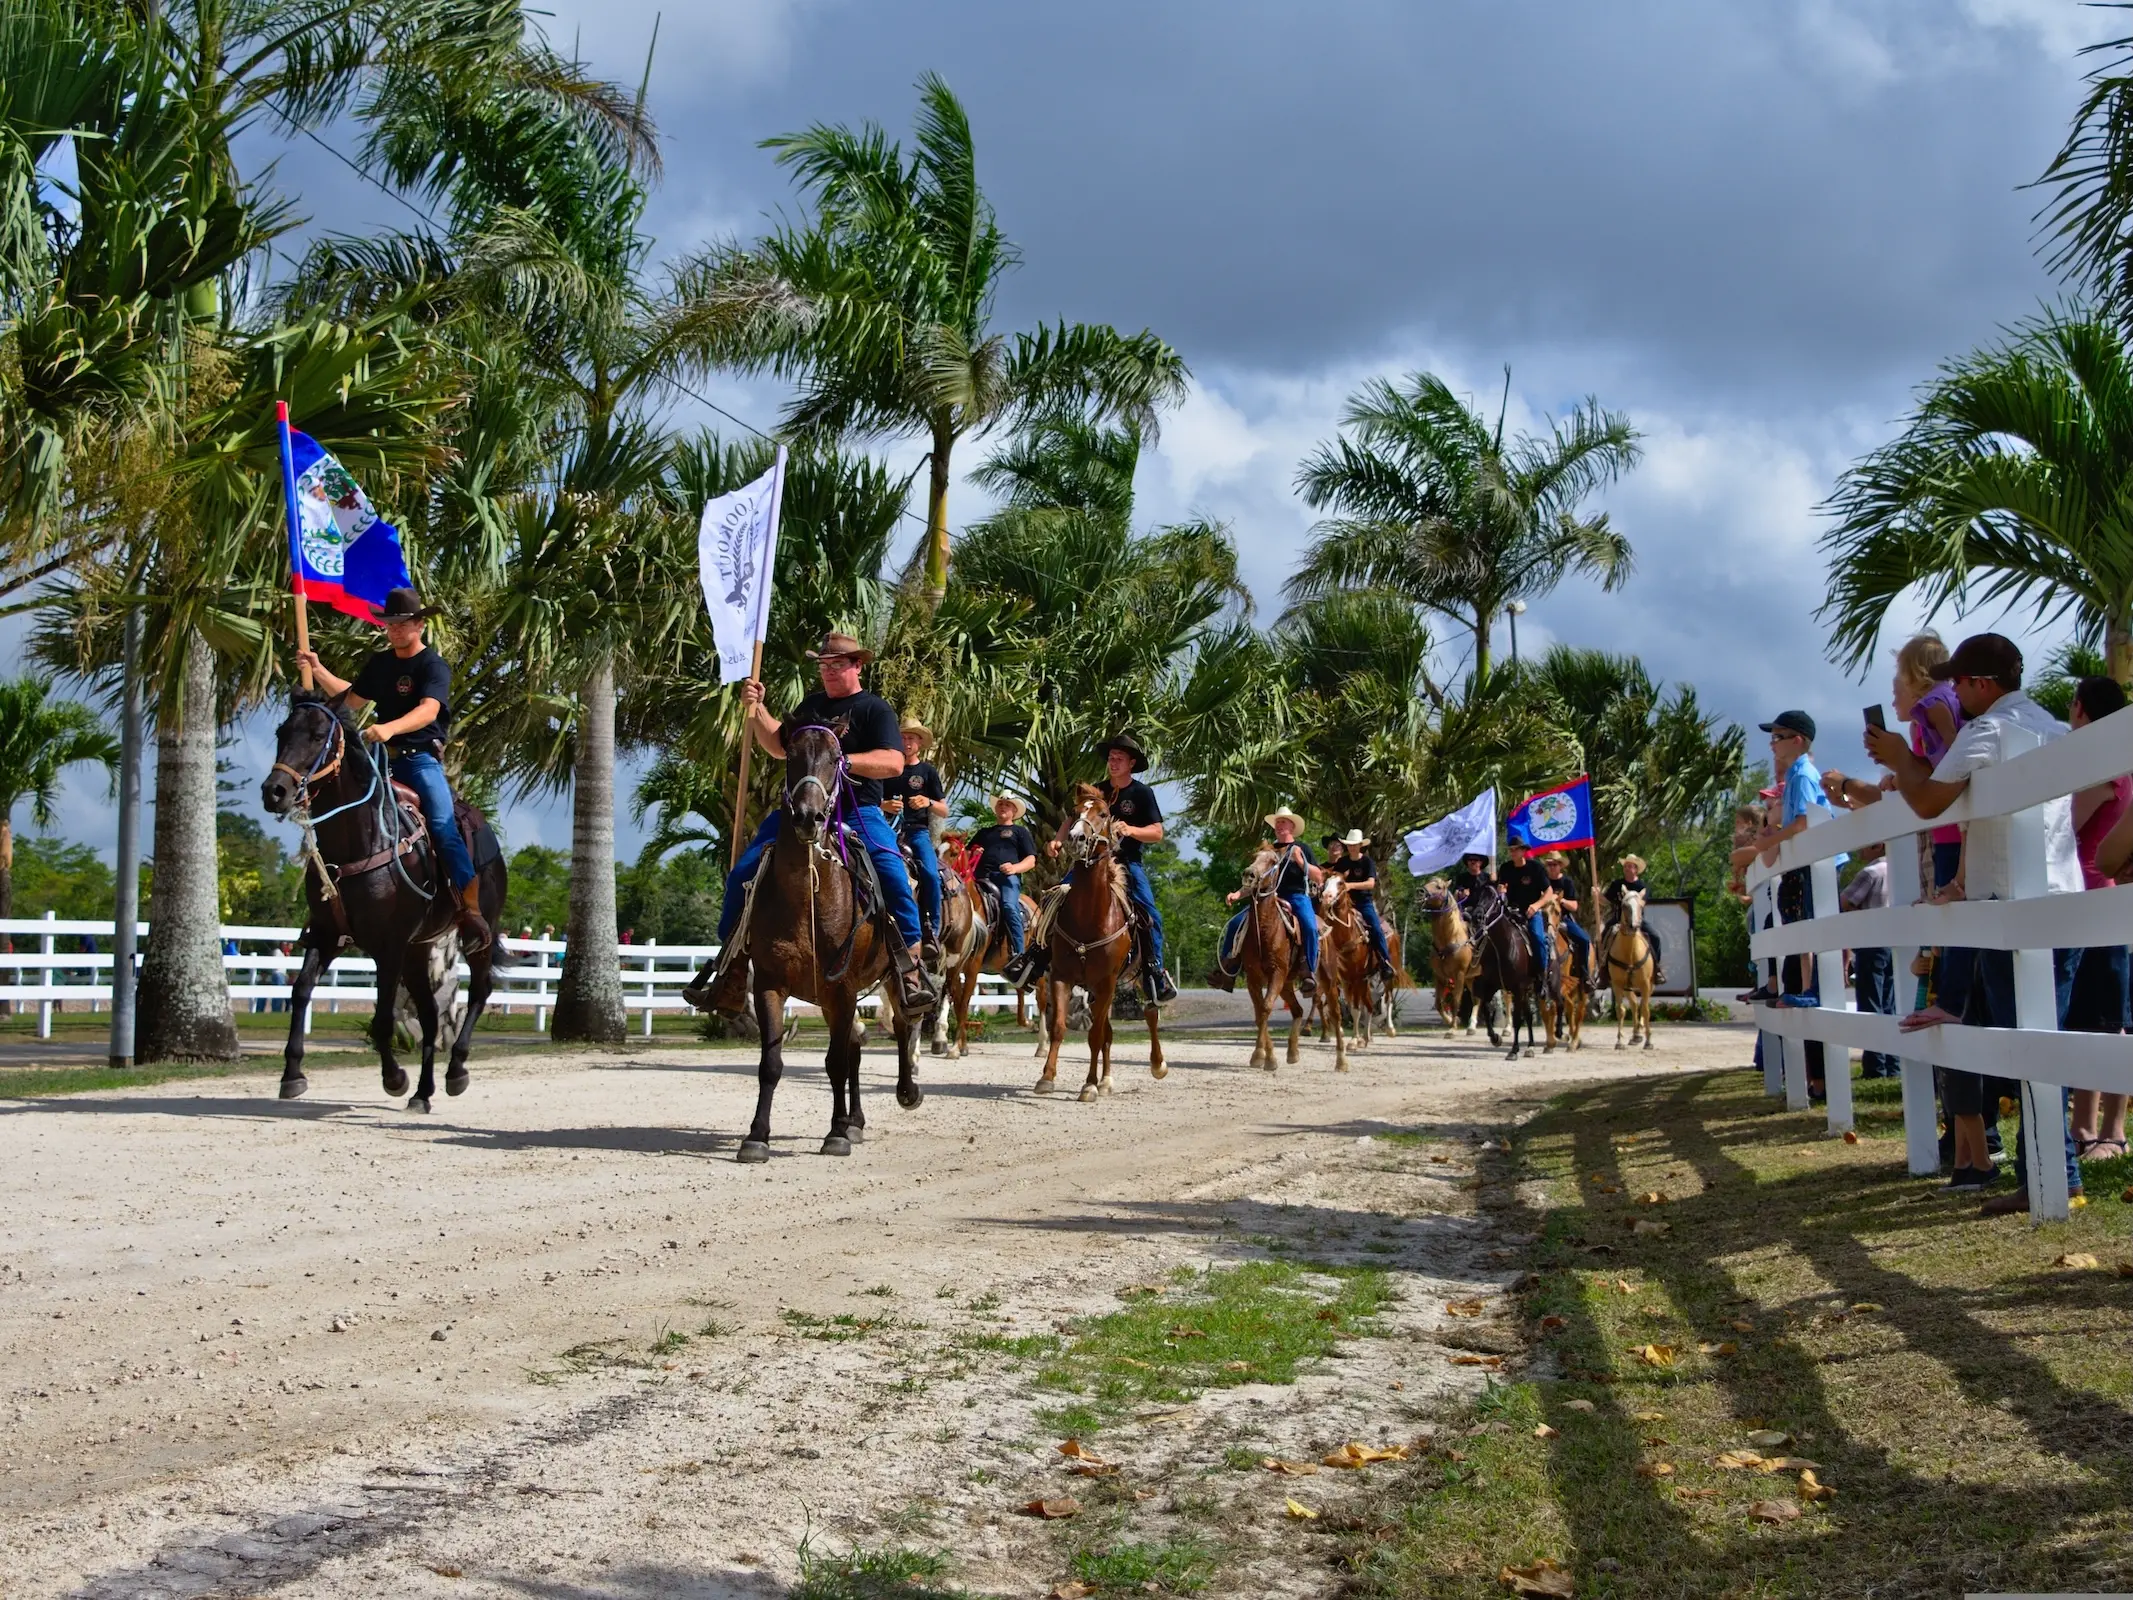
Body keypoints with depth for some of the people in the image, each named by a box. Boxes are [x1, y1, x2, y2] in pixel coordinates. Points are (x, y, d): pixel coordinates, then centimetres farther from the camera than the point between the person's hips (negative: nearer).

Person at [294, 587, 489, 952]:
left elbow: (428, 709, -26)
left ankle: (471, 911, -23)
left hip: (421, 758, -7)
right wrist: (318, 670, 16)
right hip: (383, 757, 7)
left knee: (443, 826, -22)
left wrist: (390, 728, -42)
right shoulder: (380, 662, 14)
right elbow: (353, 699, 26)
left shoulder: (433, 666, -9)